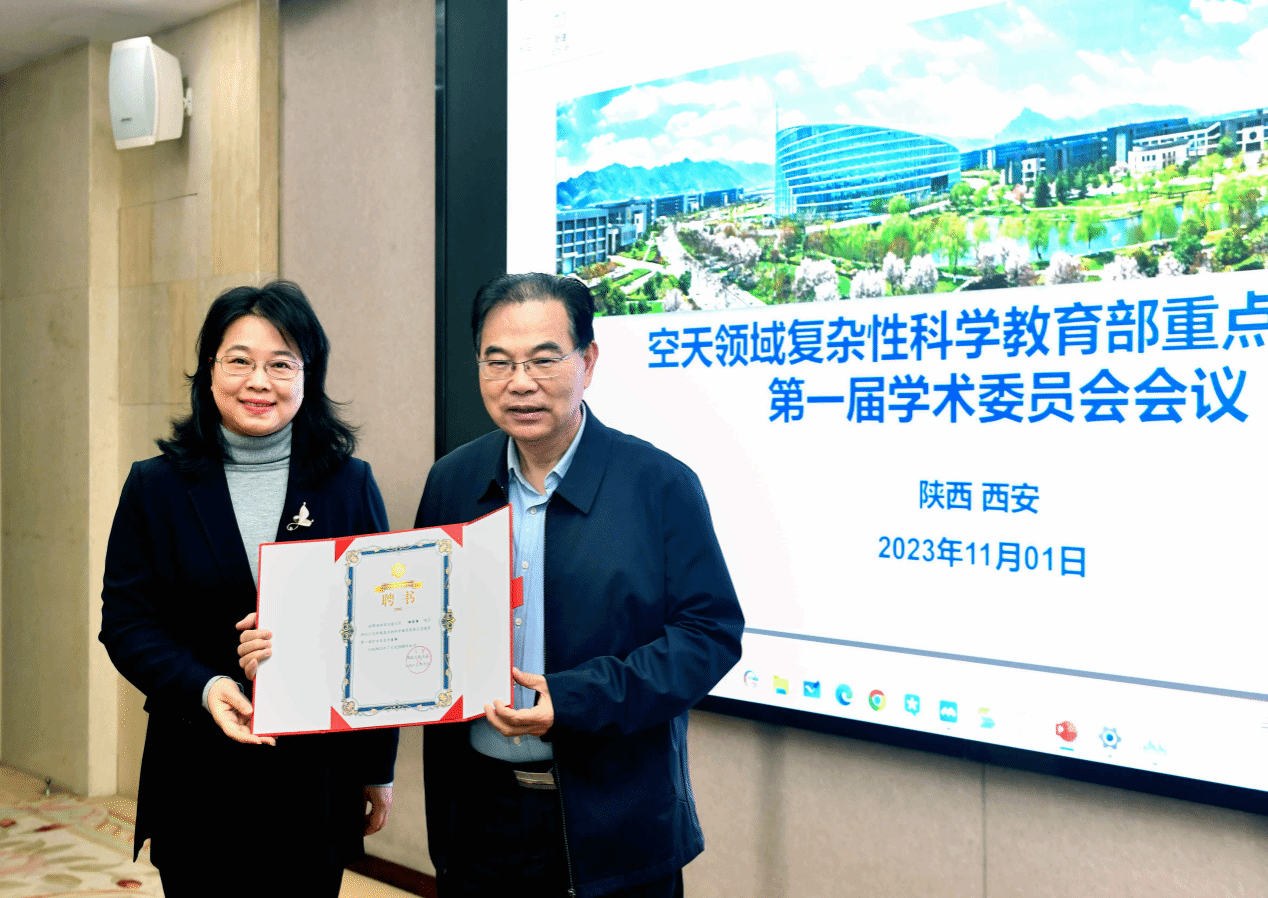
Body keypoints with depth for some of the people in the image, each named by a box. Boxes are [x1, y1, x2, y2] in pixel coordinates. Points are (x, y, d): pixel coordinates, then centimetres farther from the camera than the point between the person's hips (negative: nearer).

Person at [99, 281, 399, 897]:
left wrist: (379, 766, 4)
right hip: (196, 780, 0)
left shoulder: (350, 485, 1)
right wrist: (204, 687, -19)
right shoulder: (155, 487, 2)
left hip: (320, 777, 0)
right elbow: (126, 622, -1)